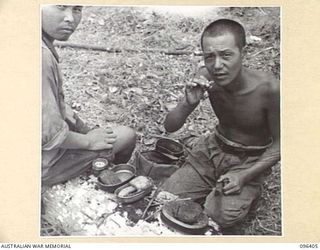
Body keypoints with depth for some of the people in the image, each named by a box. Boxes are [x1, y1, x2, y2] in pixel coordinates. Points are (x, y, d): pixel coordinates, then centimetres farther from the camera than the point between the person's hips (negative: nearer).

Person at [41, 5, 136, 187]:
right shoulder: (41, 56, -32)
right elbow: (49, 135, -29)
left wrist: (86, 131, 6)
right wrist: (88, 141, -13)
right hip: (45, 165, -8)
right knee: (127, 136, 3)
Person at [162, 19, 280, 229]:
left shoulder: (268, 89, -27)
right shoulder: (205, 78, -16)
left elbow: (279, 144, -13)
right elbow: (170, 127, -10)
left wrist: (243, 176, -22)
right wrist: (188, 104, -31)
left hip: (250, 162, -3)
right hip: (213, 149, 4)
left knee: (219, 216, -25)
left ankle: (248, 193, 7)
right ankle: (214, 189, 16)